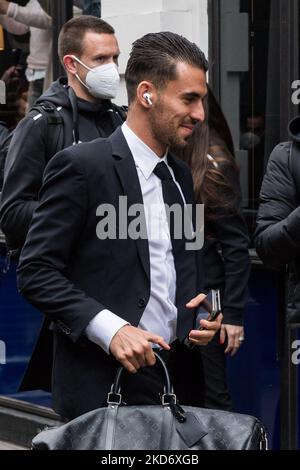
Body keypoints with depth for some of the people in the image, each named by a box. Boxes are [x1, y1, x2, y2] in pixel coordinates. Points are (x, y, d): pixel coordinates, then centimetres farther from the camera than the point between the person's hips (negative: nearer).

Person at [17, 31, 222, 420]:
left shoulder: (180, 176, 15)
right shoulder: (81, 166, -8)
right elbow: (35, 272, -12)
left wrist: (203, 309, 3)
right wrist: (109, 329, -22)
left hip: (179, 380, 7)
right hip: (105, 385, -7)